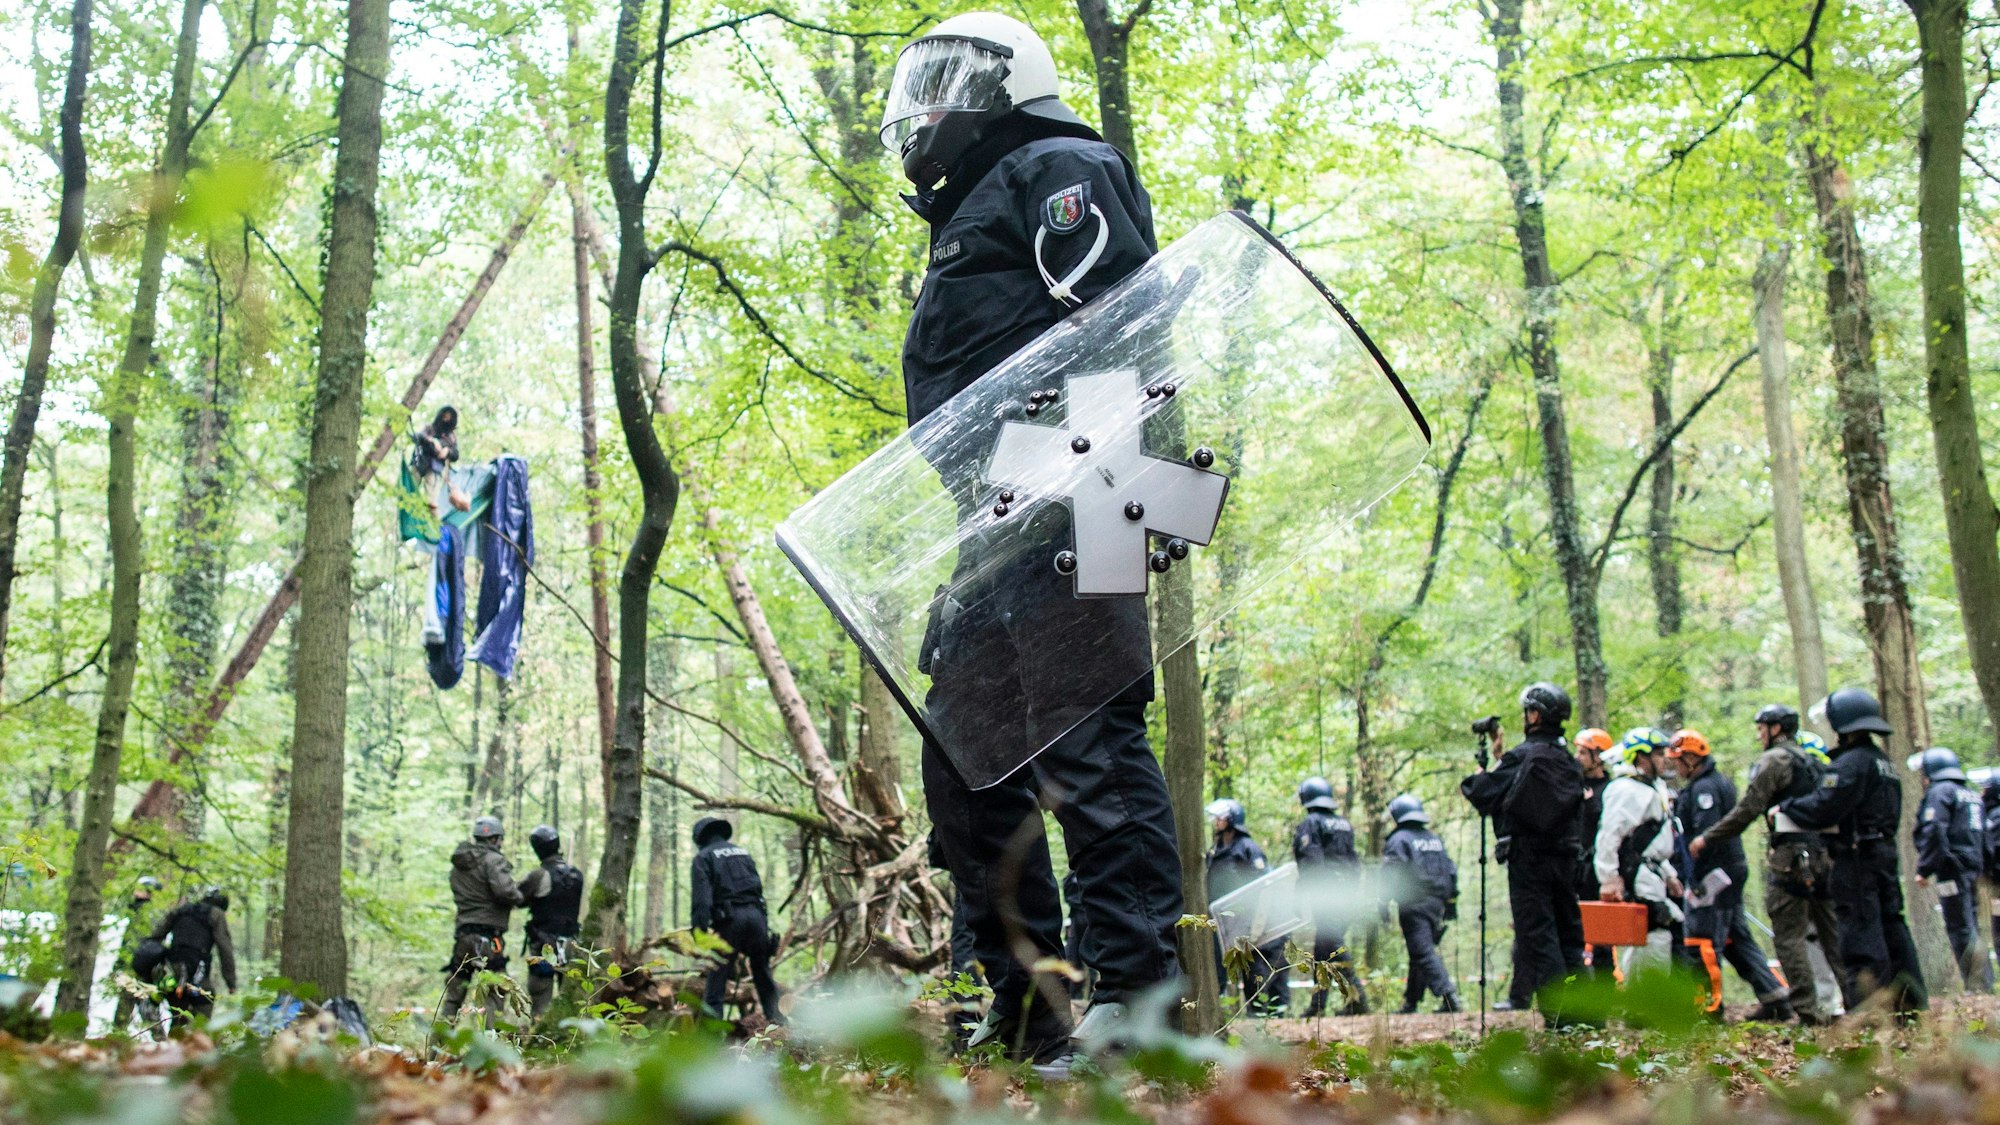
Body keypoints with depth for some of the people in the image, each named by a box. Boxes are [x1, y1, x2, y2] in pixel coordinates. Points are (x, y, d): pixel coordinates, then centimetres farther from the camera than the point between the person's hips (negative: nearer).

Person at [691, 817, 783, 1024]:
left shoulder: (704, 857, 6)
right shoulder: (742, 852, 23)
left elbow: (701, 897, -7)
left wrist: (699, 932, -12)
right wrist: (765, 922, 19)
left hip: (729, 918, -5)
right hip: (757, 914, 5)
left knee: (717, 976, -1)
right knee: (762, 970, 17)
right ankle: (775, 1016, 15)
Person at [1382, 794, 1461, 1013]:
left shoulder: (1398, 840, -3)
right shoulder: (1435, 839, 19)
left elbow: (1390, 876, -12)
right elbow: (1451, 871, 19)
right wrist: (1450, 903, 21)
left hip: (1413, 905, -7)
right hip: (1436, 903, 7)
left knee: (1423, 953, -10)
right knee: (1421, 952, 14)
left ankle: (1448, 995, -24)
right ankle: (1410, 1002, 19)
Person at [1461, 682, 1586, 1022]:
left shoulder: (1522, 757, -10)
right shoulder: (1569, 761, 11)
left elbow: (1485, 795, -10)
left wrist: (1477, 776, 12)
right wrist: (1499, 755, 26)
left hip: (1528, 857, -6)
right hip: (1565, 856, 6)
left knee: (1537, 934, -5)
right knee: (1568, 931, 12)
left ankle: (1557, 1012, -11)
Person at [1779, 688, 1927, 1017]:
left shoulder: (1853, 762, -14)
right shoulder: (1884, 762, 16)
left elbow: (1823, 808, -19)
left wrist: (1786, 805, -4)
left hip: (1858, 856, -9)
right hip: (1885, 852, 9)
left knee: (1861, 931, -7)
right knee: (1891, 924, 13)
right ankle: (1911, 1000, 16)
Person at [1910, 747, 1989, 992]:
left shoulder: (1940, 791, -6)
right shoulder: (1971, 797, 23)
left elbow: (1933, 831, -18)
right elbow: (1983, 837, 24)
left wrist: (1924, 869, -16)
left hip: (1951, 870, -9)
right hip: (1972, 869, 9)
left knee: (1961, 930, -9)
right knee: (1970, 929, 13)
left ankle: (1976, 986, -13)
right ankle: (1985, 983, 12)